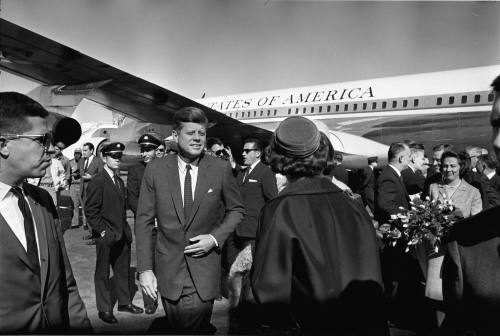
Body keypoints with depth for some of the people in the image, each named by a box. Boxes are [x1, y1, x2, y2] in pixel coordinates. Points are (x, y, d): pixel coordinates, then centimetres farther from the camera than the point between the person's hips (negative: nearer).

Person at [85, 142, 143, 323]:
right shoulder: (97, 181, -12)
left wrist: (125, 229, 11)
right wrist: (103, 232, -17)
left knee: (123, 270, 16)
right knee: (102, 273, 8)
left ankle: (124, 302, 30)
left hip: (121, 235, 7)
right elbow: (91, 211, -14)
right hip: (106, 237, -7)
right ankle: (104, 309, 20)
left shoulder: (120, 181, 13)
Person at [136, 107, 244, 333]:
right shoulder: (155, 170, -4)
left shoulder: (221, 169, -6)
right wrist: (145, 268, -6)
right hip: (168, 268, 2)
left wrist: (215, 237, -9)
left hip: (204, 270, -1)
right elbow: (144, 221, -1)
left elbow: (236, 210, 6)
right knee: (175, 327, 15)